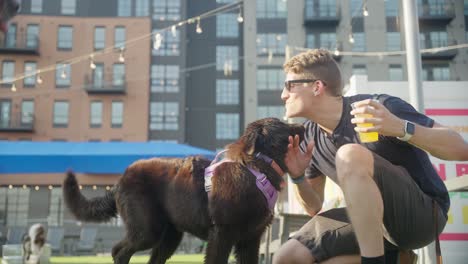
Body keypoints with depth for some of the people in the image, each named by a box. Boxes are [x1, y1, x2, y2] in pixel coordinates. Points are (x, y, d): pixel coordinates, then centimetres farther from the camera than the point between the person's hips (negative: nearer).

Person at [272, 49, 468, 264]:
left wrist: (402, 128, -38)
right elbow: (314, 208, 11)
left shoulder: (381, 107, -17)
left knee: (350, 155, -31)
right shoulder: (310, 136, 2)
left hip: (423, 213, -6)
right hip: (370, 219, 7)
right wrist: (297, 177, -10)